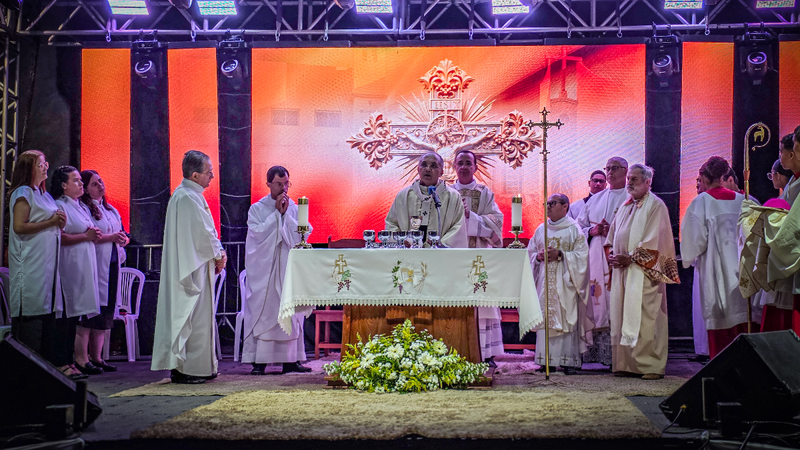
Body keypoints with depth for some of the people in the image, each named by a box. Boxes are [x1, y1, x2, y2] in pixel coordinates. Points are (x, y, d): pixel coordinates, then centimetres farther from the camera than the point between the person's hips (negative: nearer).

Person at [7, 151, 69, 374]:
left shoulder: (43, 194, 19)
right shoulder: (23, 193, -6)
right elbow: (19, 226, -17)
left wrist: (59, 222, 4)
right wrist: (50, 222, -15)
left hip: (47, 262, 8)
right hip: (30, 265, -8)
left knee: (47, 311, 7)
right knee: (30, 312, -8)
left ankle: (50, 362, 9)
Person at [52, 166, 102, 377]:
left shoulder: (82, 207, 21)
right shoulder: (59, 206, -6)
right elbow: (59, 237, -18)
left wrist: (95, 235, 11)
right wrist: (85, 236, -16)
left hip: (84, 266, 9)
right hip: (69, 266, -9)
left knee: (79, 314, 8)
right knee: (66, 315, -9)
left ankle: (79, 359, 10)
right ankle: (62, 360, -7)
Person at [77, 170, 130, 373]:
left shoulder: (111, 210, 20)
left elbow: (122, 234, 22)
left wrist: (123, 238, 0)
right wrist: (110, 237, -17)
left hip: (112, 265, 7)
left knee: (105, 311, 6)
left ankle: (96, 357, 12)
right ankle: (82, 358, -7)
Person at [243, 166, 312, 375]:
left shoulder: (295, 209, 11)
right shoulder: (257, 209, 3)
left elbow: (301, 235, -2)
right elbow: (259, 234, -12)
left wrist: (286, 213, -8)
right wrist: (277, 212, -10)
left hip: (289, 268, 3)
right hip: (264, 269, -3)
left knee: (291, 314, 1)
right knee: (262, 313, -6)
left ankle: (291, 360, 6)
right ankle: (259, 361, -4)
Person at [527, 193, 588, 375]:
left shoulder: (574, 229, 1)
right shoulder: (541, 229, 15)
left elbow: (582, 255, -5)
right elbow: (530, 252, 17)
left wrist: (560, 255, -16)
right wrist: (538, 256, -5)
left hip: (565, 282, -4)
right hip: (545, 281, 4)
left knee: (566, 318, -7)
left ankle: (569, 361, -5)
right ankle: (546, 359, 2)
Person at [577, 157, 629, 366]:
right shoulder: (595, 199, 21)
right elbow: (579, 227, 21)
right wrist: (592, 230, 1)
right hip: (597, 258, 4)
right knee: (597, 301, -2)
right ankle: (598, 352, 1)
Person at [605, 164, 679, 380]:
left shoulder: (656, 206, -4)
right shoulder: (625, 206, 19)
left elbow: (654, 241, -12)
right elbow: (612, 236, 22)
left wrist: (630, 258, -16)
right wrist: (612, 255, 3)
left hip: (643, 271, -7)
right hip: (621, 271, 7)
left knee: (646, 319, -7)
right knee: (622, 317, 6)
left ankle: (652, 365, -2)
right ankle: (626, 363, 11)